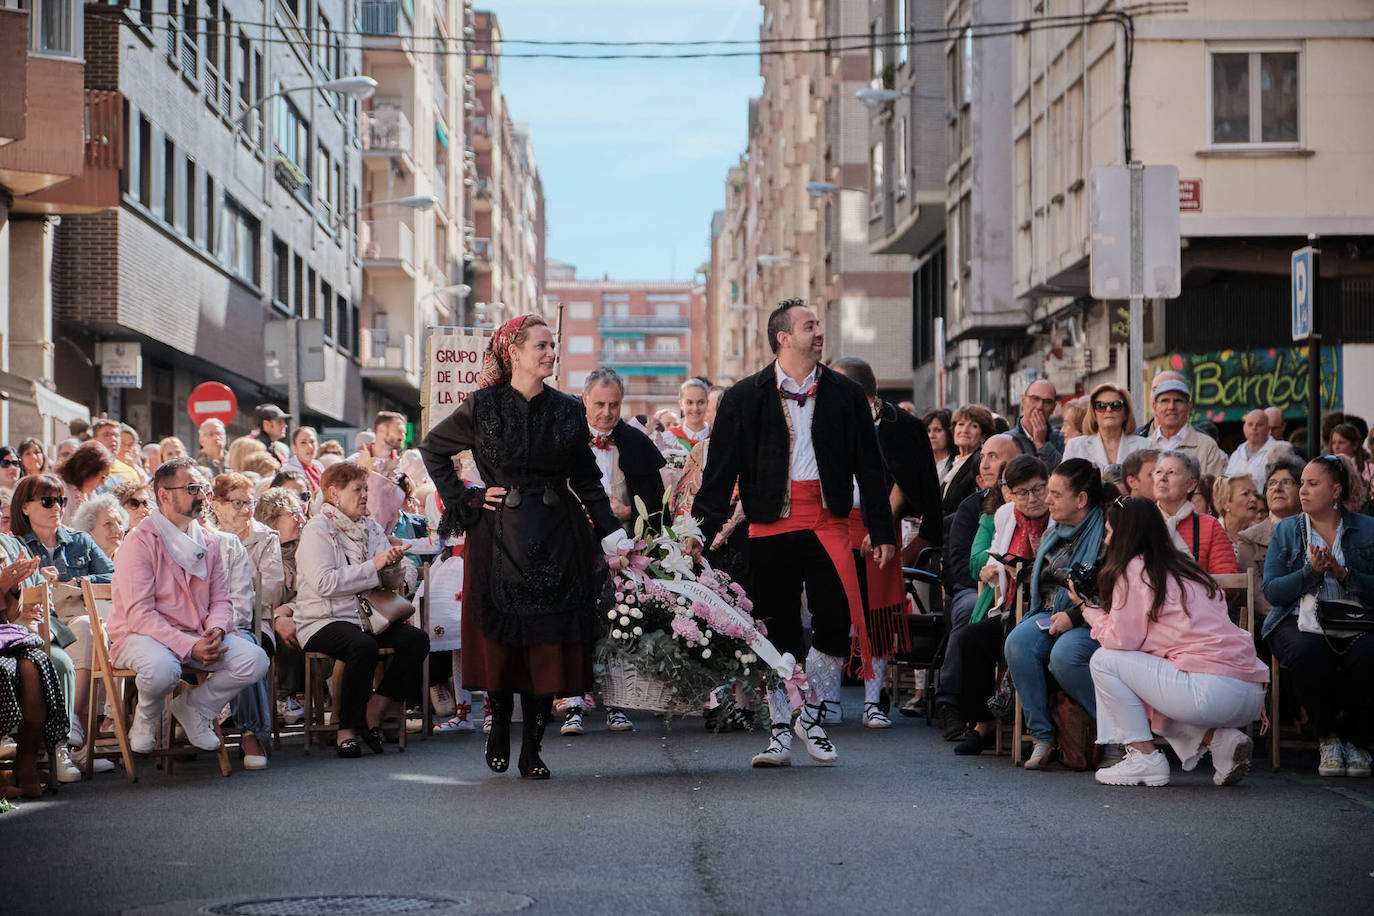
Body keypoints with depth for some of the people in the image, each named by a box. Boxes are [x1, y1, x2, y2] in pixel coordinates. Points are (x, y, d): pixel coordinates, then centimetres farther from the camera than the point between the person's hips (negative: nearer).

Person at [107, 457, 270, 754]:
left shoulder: (206, 543, 12)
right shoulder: (140, 542, -10)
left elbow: (220, 599, 14)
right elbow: (139, 614, -17)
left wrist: (216, 630, -11)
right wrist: (189, 648, -27)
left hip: (198, 636, 6)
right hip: (140, 635, -6)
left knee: (255, 659, -18)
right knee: (162, 668, -40)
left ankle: (193, 707, 7)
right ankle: (145, 719, -3)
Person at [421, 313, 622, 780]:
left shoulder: (568, 410, 5)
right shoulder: (483, 407, -1)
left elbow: (587, 480, 9)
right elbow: (432, 449, 10)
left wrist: (614, 534, 3)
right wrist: (465, 500, 3)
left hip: (558, 540, 2)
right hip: (501, 536, -2)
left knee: (549, 642, -2)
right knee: (501, 639, -1)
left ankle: (532, 749, 5)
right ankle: (499, 726, 22)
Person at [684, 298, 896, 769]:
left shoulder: (845, 395, 9)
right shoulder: (744, 397, 4)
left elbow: (869, 467, 10)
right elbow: (721, 469, 3)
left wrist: (882, 531, 5)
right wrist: (703, 530, -4)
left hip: (828, 523, 1)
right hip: (770, 527, -1)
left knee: (839, 623, -9)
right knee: (776, 632, 3)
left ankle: (811, 716, 13)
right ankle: (780, 730, 15)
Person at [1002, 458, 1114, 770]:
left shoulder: (1106, 532, -6)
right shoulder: (1053, 534, 20)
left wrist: (1073, 617, -20)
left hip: (1090, 622, -7)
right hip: (1050, 615, 7)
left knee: (1065, 654, -37)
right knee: (1018, 643, -25)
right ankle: (1041, 737, -20)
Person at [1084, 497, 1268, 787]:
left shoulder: (1134, 570, 0)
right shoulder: (1183, 567, 24)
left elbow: (1122, 640, 0)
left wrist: (1089, 609, 12)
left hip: (1212, 692, -8)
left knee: (1104, 661, 3)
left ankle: (1144, 758, 3)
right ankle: (1219, 739, 10)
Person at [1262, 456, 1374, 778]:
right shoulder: (1286, 530, 12)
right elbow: (1272, 591, 1)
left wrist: (1345, 575, -14)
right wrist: (1312, 572, -12)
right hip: (1299, 620, 0)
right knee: (1308, 653, -36)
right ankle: (1328, 738, -11)